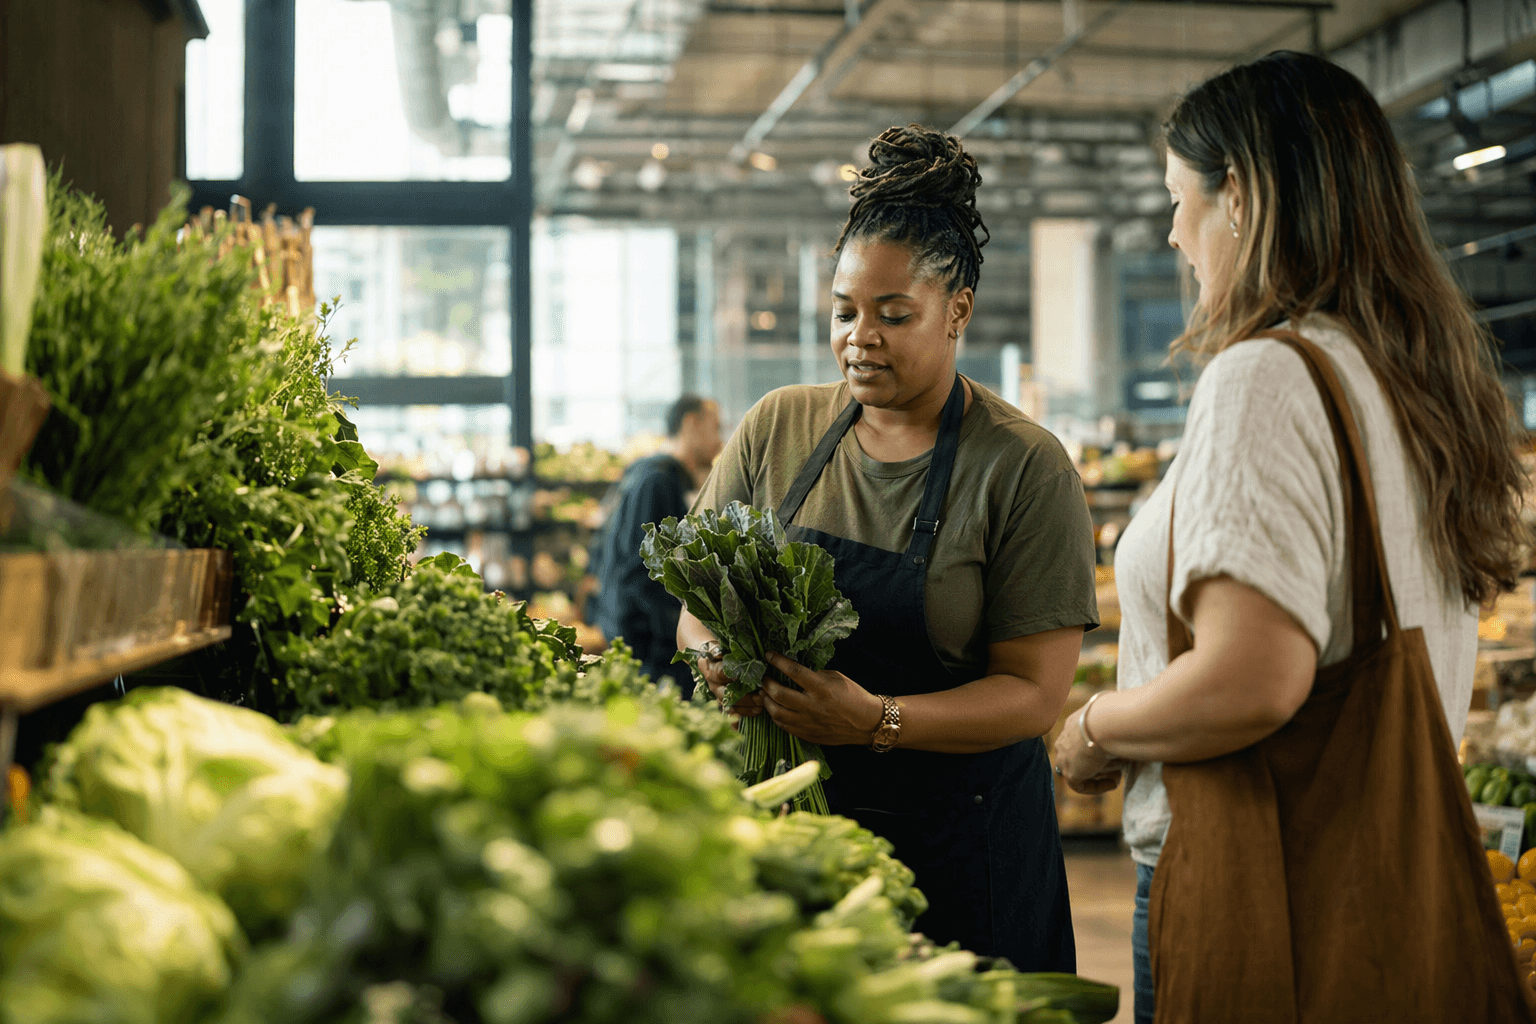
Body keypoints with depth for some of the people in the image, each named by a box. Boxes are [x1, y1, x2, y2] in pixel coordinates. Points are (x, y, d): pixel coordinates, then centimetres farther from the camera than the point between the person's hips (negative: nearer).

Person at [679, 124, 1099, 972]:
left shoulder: (1025, 469, -9)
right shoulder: (775, 430, 4)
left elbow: (1036, 690, -12)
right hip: (788, 811, 3)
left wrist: (879, 721, -26)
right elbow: (695, 600, 9)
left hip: (955, 838, -3)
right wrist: (718, 655, -14)